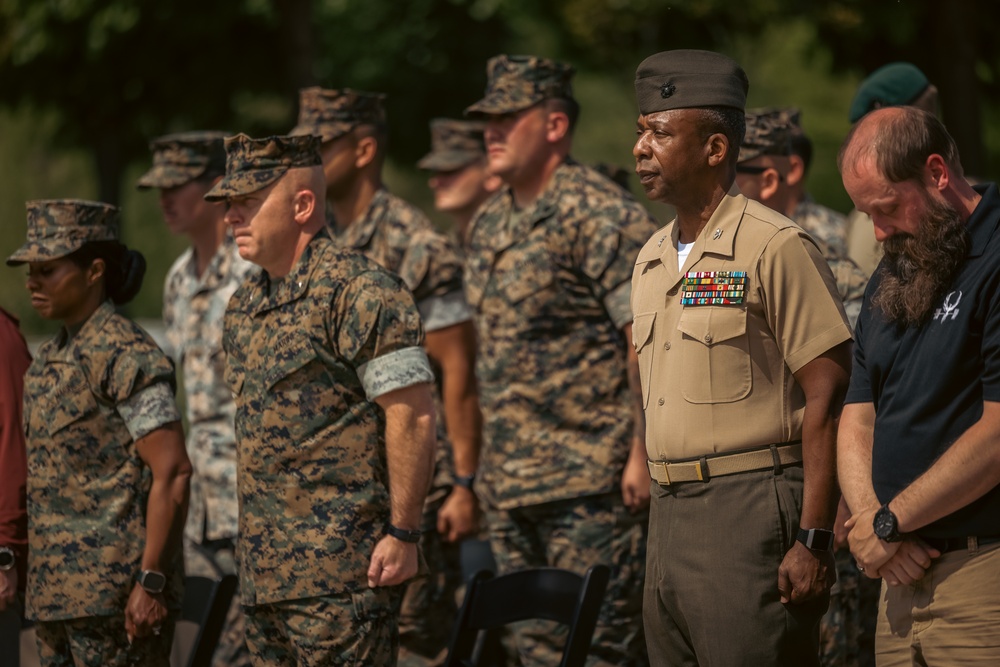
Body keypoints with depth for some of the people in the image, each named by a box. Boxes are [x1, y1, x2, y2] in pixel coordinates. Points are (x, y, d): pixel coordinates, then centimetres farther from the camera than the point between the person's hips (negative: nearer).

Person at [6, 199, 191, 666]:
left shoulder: (126, 356, -12)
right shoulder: (49, 358, 14)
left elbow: (172, 475, -16)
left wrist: (152, 581, -20)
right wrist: (39, 586, 17)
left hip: (116, 596, -9)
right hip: (58, 595, 9)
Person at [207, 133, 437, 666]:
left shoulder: (359, 292, -11)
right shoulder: (243, 306, 16)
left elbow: (411, 416, -14)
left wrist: (402, 533, -16)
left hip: (341, 571, -9)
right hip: (264, 572, 9)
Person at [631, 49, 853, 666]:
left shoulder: (775, 248, -9)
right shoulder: (652, 259, 16)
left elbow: (827, 396, -13)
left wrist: (814, 539, -18)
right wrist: (664, 512, 16)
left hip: (751, 515, -8)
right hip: (670, 516, 8)